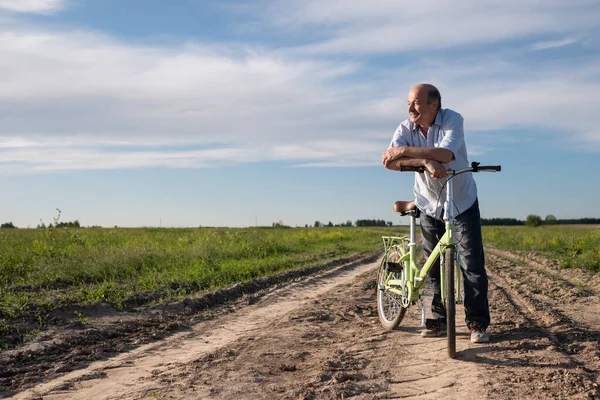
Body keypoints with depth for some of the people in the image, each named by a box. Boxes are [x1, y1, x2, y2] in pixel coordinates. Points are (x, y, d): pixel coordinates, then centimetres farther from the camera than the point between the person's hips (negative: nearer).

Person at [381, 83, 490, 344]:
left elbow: (445, 154, -37)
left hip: (462, 202, -3)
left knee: (472, 264, -6)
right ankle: (440, 320, 18)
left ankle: (477, 323, 2)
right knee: (435, 266, 8)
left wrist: (405, 151, -35)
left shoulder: (452, 120, -18)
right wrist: (425, 162, -41)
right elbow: (390, 162, -27)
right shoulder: (406, 128, -10)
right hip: (430, 206, 3)